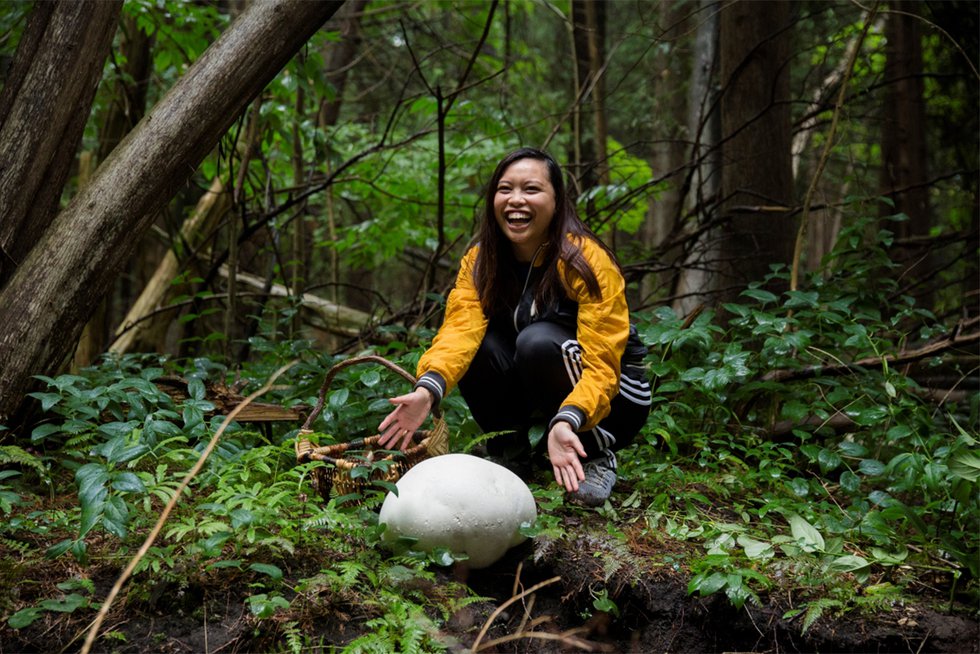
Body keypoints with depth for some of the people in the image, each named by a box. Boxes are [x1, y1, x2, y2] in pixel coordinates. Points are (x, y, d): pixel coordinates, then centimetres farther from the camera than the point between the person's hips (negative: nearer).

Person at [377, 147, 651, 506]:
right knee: (475, 345, -22)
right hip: (532, 392, 5)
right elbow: (459, 329, -24)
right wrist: (427, 390, -45)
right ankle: (510, 450, 0)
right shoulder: (479, 261, -7)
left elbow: (600, 365, -29)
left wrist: (566, 422, -48)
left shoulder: (587, 260, -21)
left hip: (612, 398, -4)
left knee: (538, 340, -32)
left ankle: (597, 456, -13)